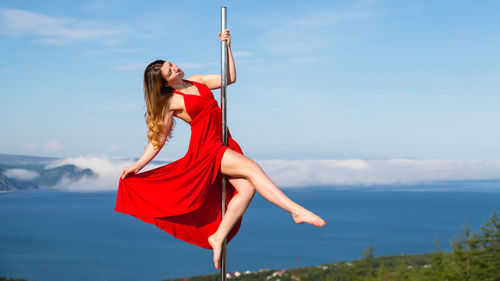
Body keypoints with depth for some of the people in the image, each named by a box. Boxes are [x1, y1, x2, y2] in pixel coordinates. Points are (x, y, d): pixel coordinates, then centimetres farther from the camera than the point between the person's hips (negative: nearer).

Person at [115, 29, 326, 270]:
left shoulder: (196, 81, 13)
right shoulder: (172, 103, -3)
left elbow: (230, 78, 16)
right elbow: (158, 139, 0)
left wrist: (227, 47, 8)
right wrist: (137, 166, -5)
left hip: (225, 144, 7)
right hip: (206, 147, -7)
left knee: (246, 188, -14)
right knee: (251, 168, -26)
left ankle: (218, 236, -4)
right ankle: (296, 210, -33)